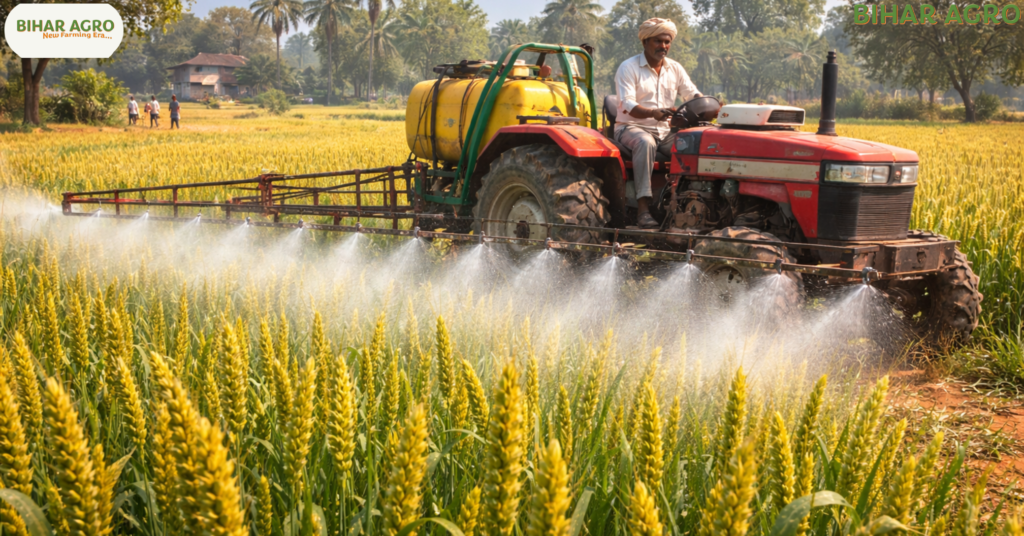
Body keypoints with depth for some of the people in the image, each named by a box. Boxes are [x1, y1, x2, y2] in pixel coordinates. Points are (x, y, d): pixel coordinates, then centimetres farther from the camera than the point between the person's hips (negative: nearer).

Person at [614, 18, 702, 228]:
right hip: (631, 127, -5)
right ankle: (643, 207, -45)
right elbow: (628, 105, -18)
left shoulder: (675, 69, 13)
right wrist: (653, 113, -38)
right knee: (646, 143, -40)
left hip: (664, 131, 5)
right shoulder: (628, 68, -5)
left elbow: (692, 94, 5)